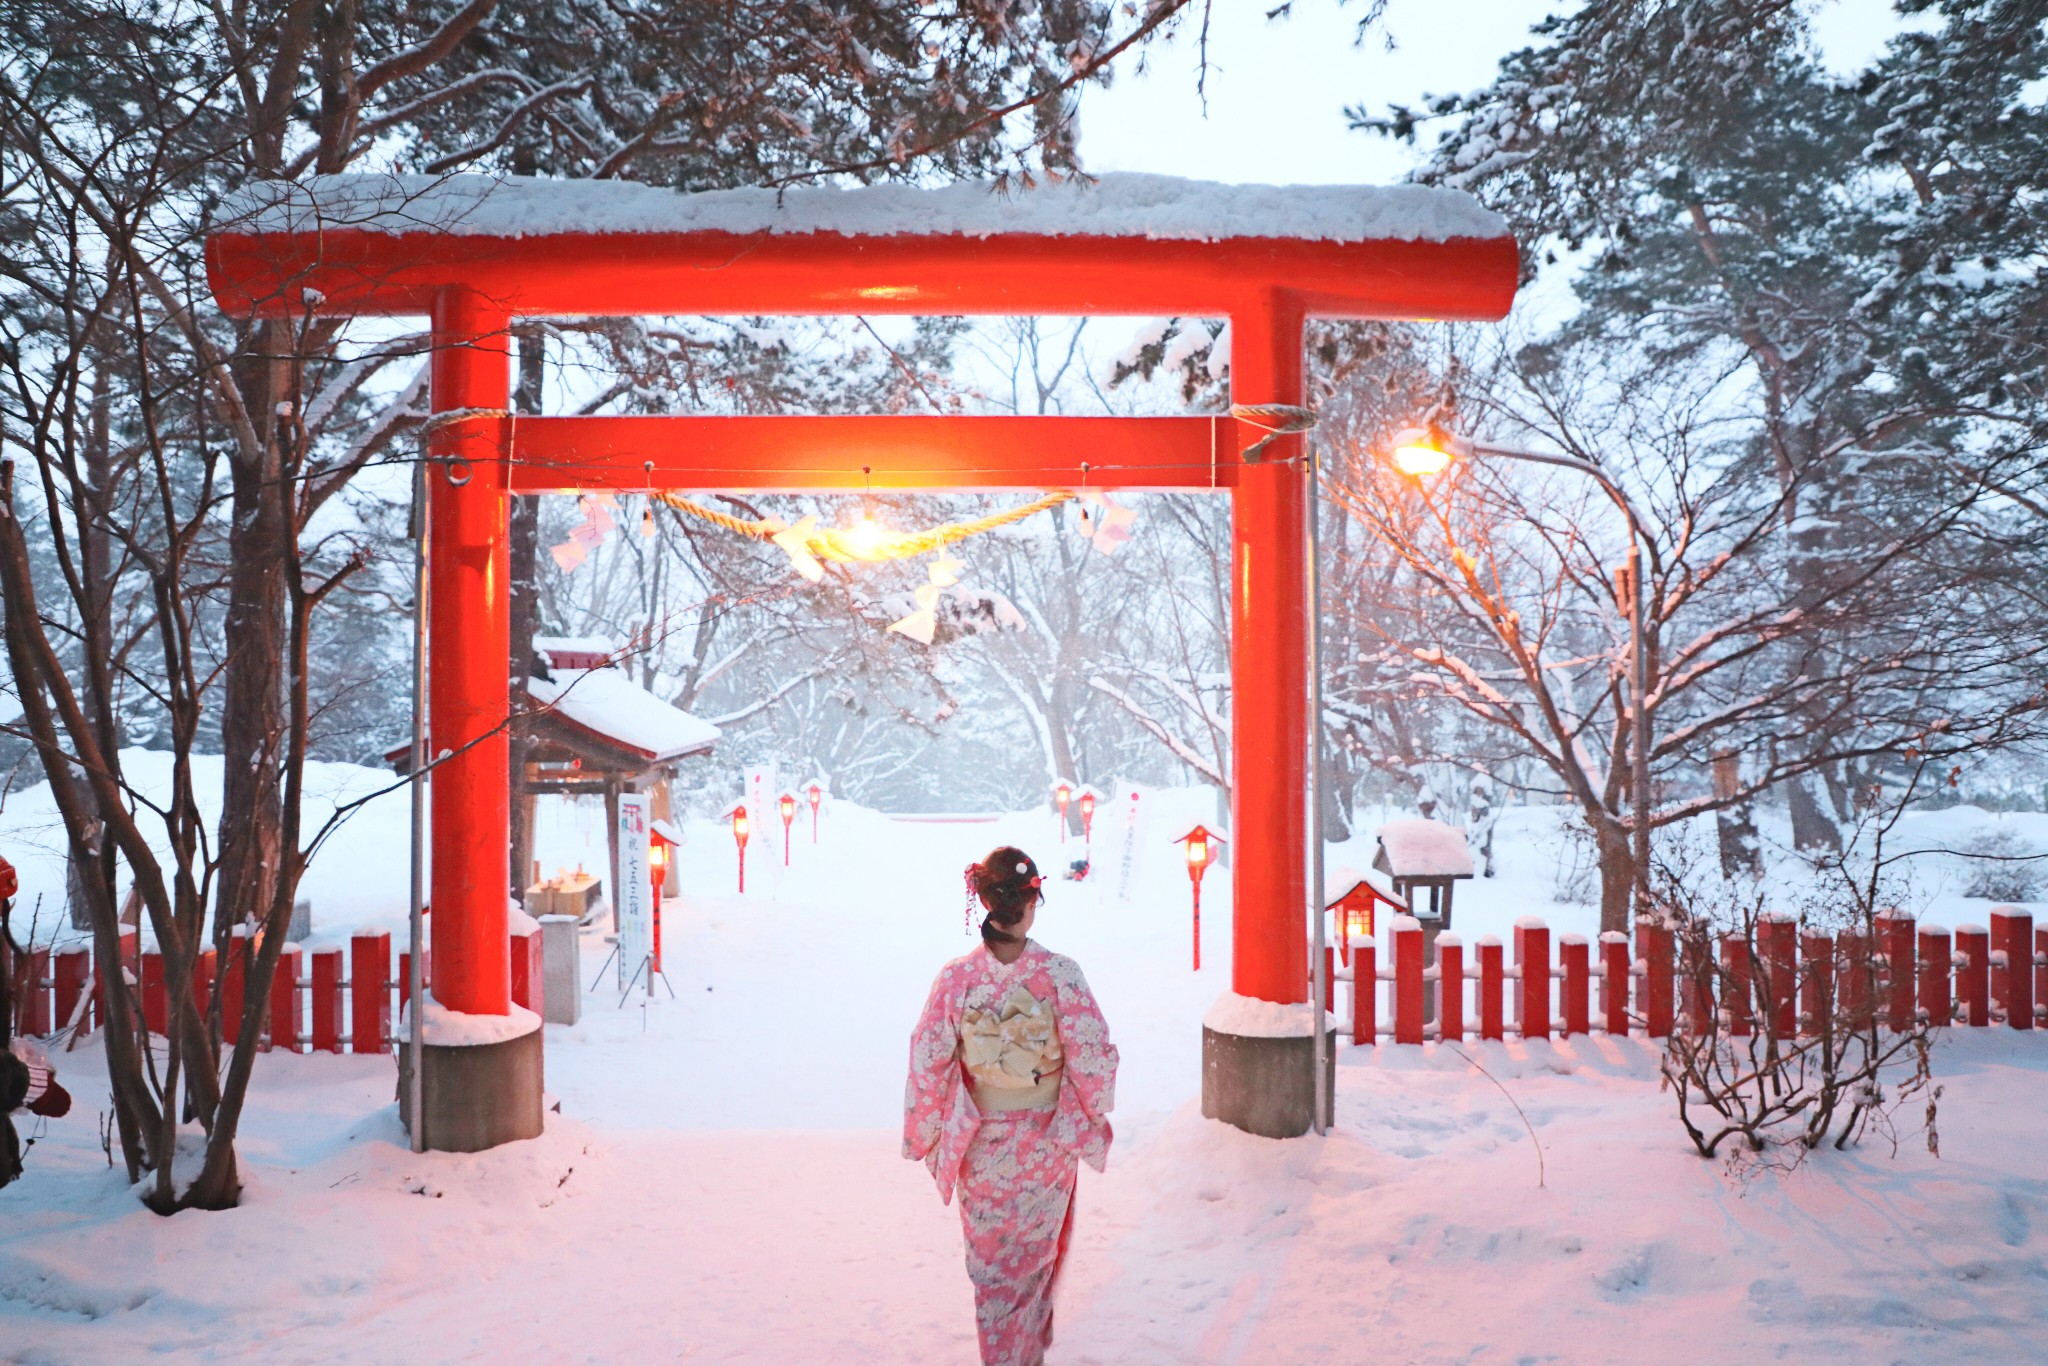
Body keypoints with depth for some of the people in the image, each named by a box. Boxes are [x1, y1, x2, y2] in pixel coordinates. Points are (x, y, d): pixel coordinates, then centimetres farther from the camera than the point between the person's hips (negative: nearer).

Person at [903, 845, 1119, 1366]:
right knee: (1038, 1251, 24)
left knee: (990, 1257, 22)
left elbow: (928, 1065, -11)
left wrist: (927, 1137, 4)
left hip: (982, 1143, 0)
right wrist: (1092, 1116, 5)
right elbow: (1092, 1056, -14)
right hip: (1047, 1142, 0)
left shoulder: (956, 977, -17)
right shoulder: (1059, 974, -20)